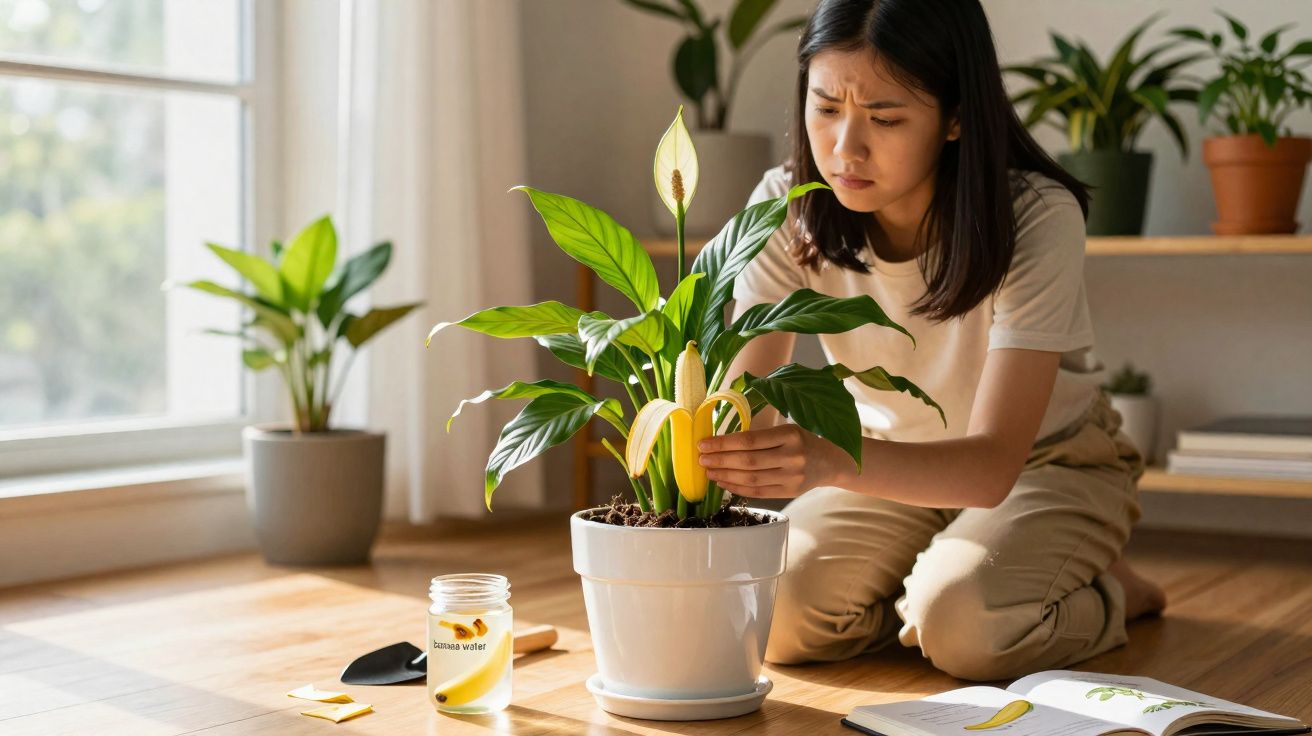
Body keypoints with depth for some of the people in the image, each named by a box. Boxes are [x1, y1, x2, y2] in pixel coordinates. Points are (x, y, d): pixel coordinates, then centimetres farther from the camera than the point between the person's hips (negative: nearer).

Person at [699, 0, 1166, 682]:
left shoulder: (1037, 218, -29)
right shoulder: (789, 207, -17)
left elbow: (992, 462, -37)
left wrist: (833, 462, -56)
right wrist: (697, 441, -47)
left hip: (1046, 462, -3)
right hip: (889, 462, 4)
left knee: (961, 623, -32)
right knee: (775, 611, -22)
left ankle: (1105, 592, 1)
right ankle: (927, 582, 8)